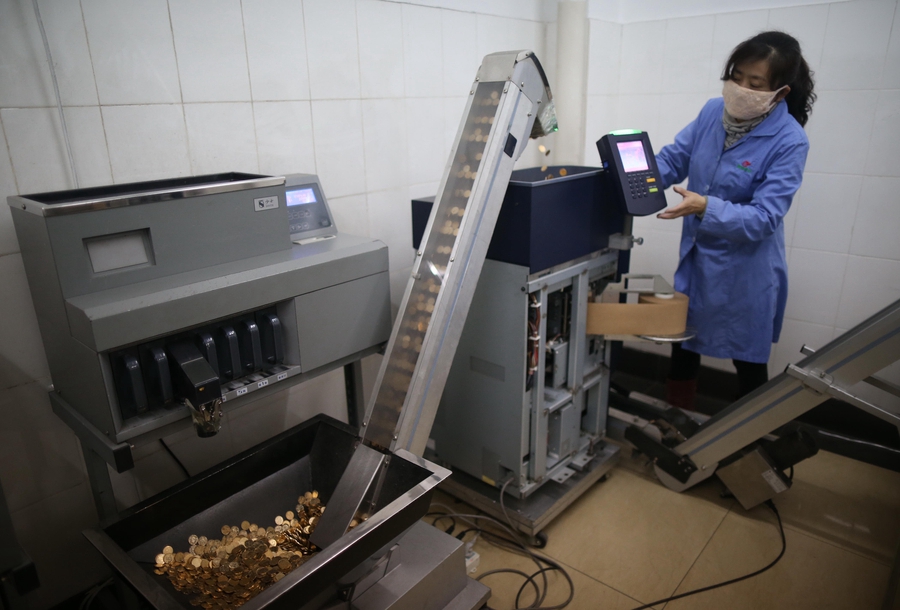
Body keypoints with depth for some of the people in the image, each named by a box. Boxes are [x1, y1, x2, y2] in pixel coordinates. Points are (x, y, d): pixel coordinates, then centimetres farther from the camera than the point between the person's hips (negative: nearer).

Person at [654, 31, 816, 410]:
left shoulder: (789, 142, -21)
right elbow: (674, 158, -1)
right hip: (695, 257, 6)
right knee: (682, 340, 19)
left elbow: (764, 217, -25)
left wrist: (705, 207, -38)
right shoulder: (714, 111, -5)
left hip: (744, 270, -5)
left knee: (747, 358, 12)